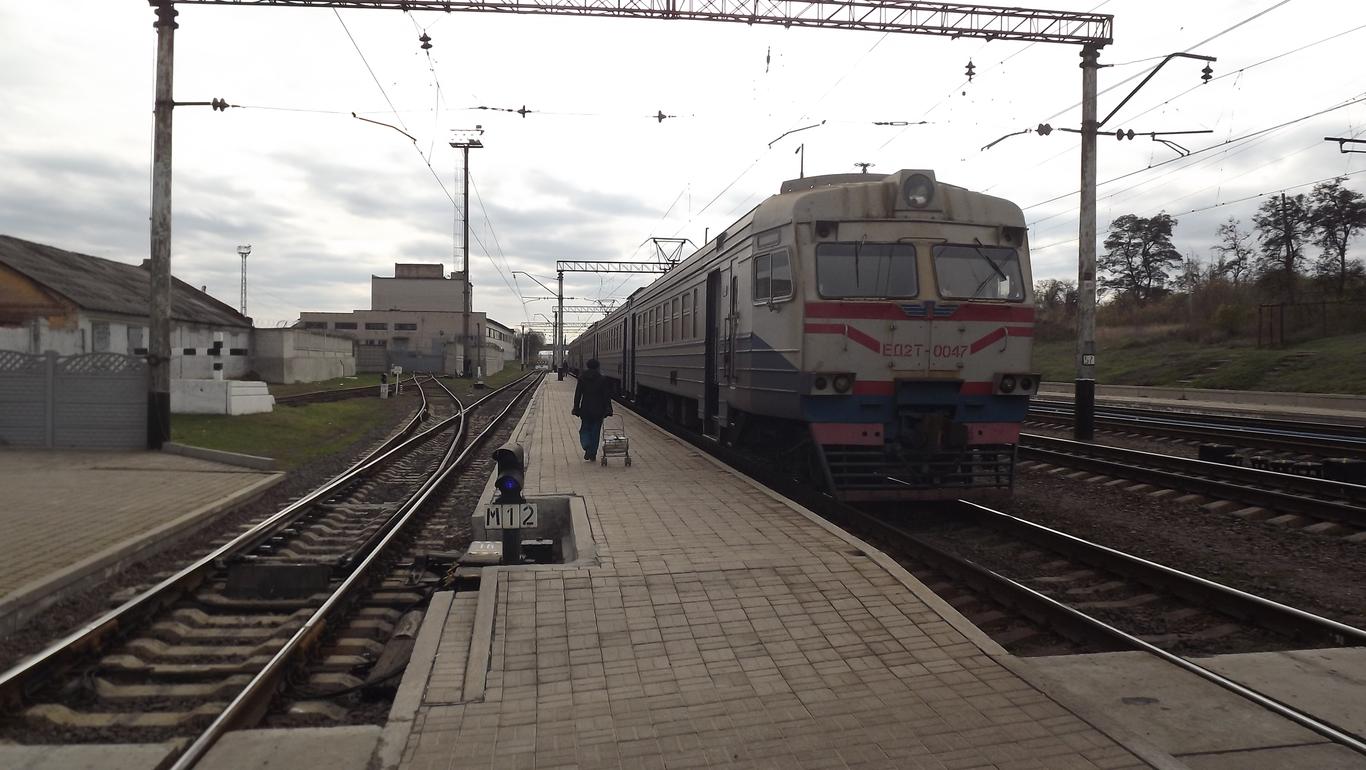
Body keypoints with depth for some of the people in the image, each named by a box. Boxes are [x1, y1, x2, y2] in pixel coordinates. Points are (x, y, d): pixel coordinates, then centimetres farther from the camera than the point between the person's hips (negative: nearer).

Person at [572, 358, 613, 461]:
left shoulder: (582, 378, 0)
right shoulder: (602, 379, -3)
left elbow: (577, 395, 1)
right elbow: (607, 396, -3)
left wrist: (576, 408, 6)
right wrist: (608, 409, 1)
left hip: (585, 410, 0)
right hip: (598, 410, 0)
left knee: (585, 429, 13)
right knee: (595, 431, 8)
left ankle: (587, 447, -13)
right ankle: (593, 454, 10)